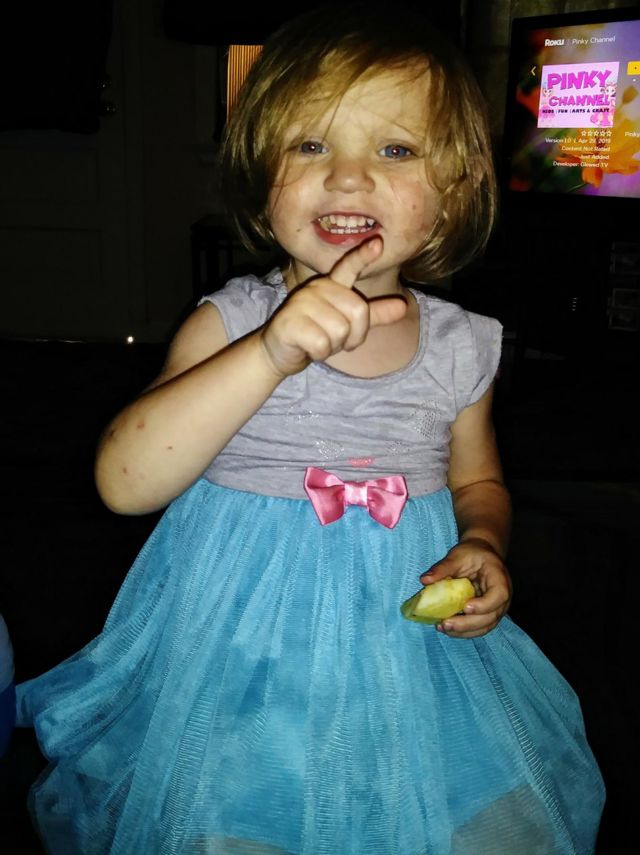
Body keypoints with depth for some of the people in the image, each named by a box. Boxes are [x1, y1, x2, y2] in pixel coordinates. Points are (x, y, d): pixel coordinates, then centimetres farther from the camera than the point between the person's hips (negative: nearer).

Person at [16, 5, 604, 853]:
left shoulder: (462, 347, -2)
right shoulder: (231, 323, -10)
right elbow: (124, 482, -23)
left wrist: (483, 548, -7)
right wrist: (270, 354, -34)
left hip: (414, 648, 3)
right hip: (247, 657, -2)